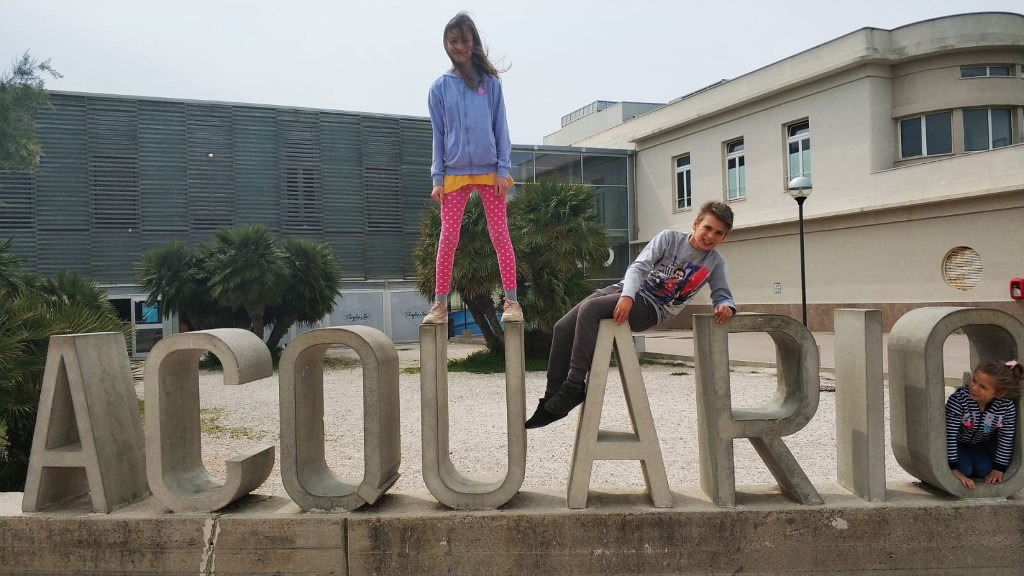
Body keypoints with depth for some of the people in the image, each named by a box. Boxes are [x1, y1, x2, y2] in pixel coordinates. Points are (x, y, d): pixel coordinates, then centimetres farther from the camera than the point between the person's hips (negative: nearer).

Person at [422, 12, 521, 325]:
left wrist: (503, 170, -6)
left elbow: (500, 128, 2)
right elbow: (438, 135, 6)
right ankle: (440, 303, 6)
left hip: (490, 171, -1)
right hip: (454, 174, 1)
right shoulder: (440, 87, 6)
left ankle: (512, 301, 5)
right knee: (447, 238, 0)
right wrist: (437, 177, -1)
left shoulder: (490, 82, 4)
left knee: (500, 235, 1)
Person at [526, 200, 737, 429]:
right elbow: (639, 266, -6)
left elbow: (722, 295, 4)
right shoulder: (670, 238, 2)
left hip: (651, 309, -3)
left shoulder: (716, 263, 3)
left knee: (589, 309, -31)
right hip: (626, 290, 3)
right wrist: (626, 296, -24)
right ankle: (552, 398, -4)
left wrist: (725, 307, -22)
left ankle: (574, 385, -26)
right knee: (563, 328, -12)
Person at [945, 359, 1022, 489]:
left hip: (979, 444, 4)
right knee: (965, 470, -20)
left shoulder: (1007, 407, -25)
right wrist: (953, 468, -31)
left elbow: (1006, 439, -12)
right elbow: (949, 434, -32)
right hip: (956, 443, -3)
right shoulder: (958, 399, -36)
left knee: (984, 471, -15)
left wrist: (999, 468, -10)